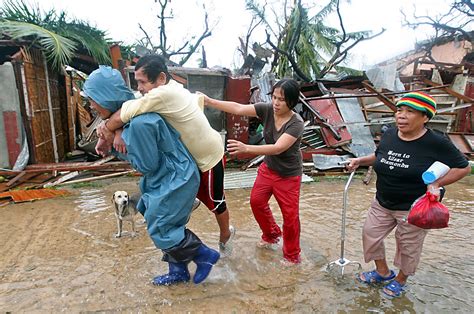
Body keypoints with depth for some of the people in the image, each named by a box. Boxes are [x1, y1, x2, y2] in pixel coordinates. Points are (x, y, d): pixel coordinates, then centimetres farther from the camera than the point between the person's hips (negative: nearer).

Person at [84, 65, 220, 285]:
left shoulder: (139, 123, -29)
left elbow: (146, 164, -19)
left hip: (174, 180, -10)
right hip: (164, 178, 10)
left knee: (161, 229, 2)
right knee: (167, 227, 18)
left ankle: (205, 255, 19)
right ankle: (178, 272, 35)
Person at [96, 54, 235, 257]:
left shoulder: (164, 94, -34)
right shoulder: (170, 90, -5)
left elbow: (122, 115, -32)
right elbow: (132, 115, -5)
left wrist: (107, 133, -13)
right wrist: (118, 132, -23)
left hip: (210, 157, -7)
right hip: (192, 154, 7)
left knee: (215, 202, 14)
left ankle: (225, 236, 39)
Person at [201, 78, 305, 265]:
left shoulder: (296, 123, -28)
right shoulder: (267, 110, -14)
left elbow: (277, 148, -40)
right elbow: (238, 108, -19)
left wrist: (246, 148, -51)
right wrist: (209, 102, -26)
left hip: (288, 176, -5)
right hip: (268, 168, 6)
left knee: (290, 215, 1)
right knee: (256, 201, 14)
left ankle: (292, 255, 25)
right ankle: (272, 234, 41)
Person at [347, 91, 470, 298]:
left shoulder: (436, 143, -18)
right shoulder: (389, 135, -4)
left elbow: (463, 167, -8)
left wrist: (436, 184, -18)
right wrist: (360, 161, 1)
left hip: (414, 209, -5)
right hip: (383, 204, 5)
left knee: (408, 246, 13)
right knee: (370, 234, 13)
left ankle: (401, 279, 42)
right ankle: (383, 272, 38)